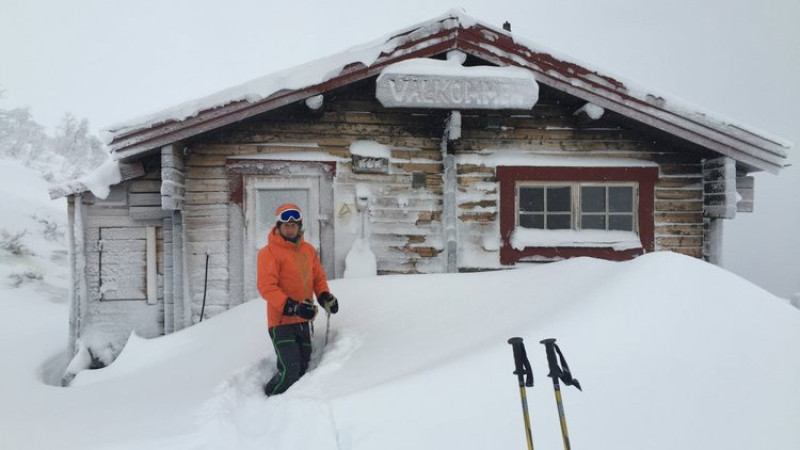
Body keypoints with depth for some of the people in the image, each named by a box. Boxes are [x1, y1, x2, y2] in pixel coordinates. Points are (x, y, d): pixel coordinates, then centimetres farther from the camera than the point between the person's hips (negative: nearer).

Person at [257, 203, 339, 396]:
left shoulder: (308, 250, 9)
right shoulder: (269, 252, -10)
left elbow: (318, 277, 17)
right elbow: (266, 287, -18)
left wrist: (325, 297, -3)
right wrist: (292, 307, -27)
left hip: (304, 321, 7)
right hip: (282, 322, -7)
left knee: (303, 368, 14)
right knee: (290, 371, -14)